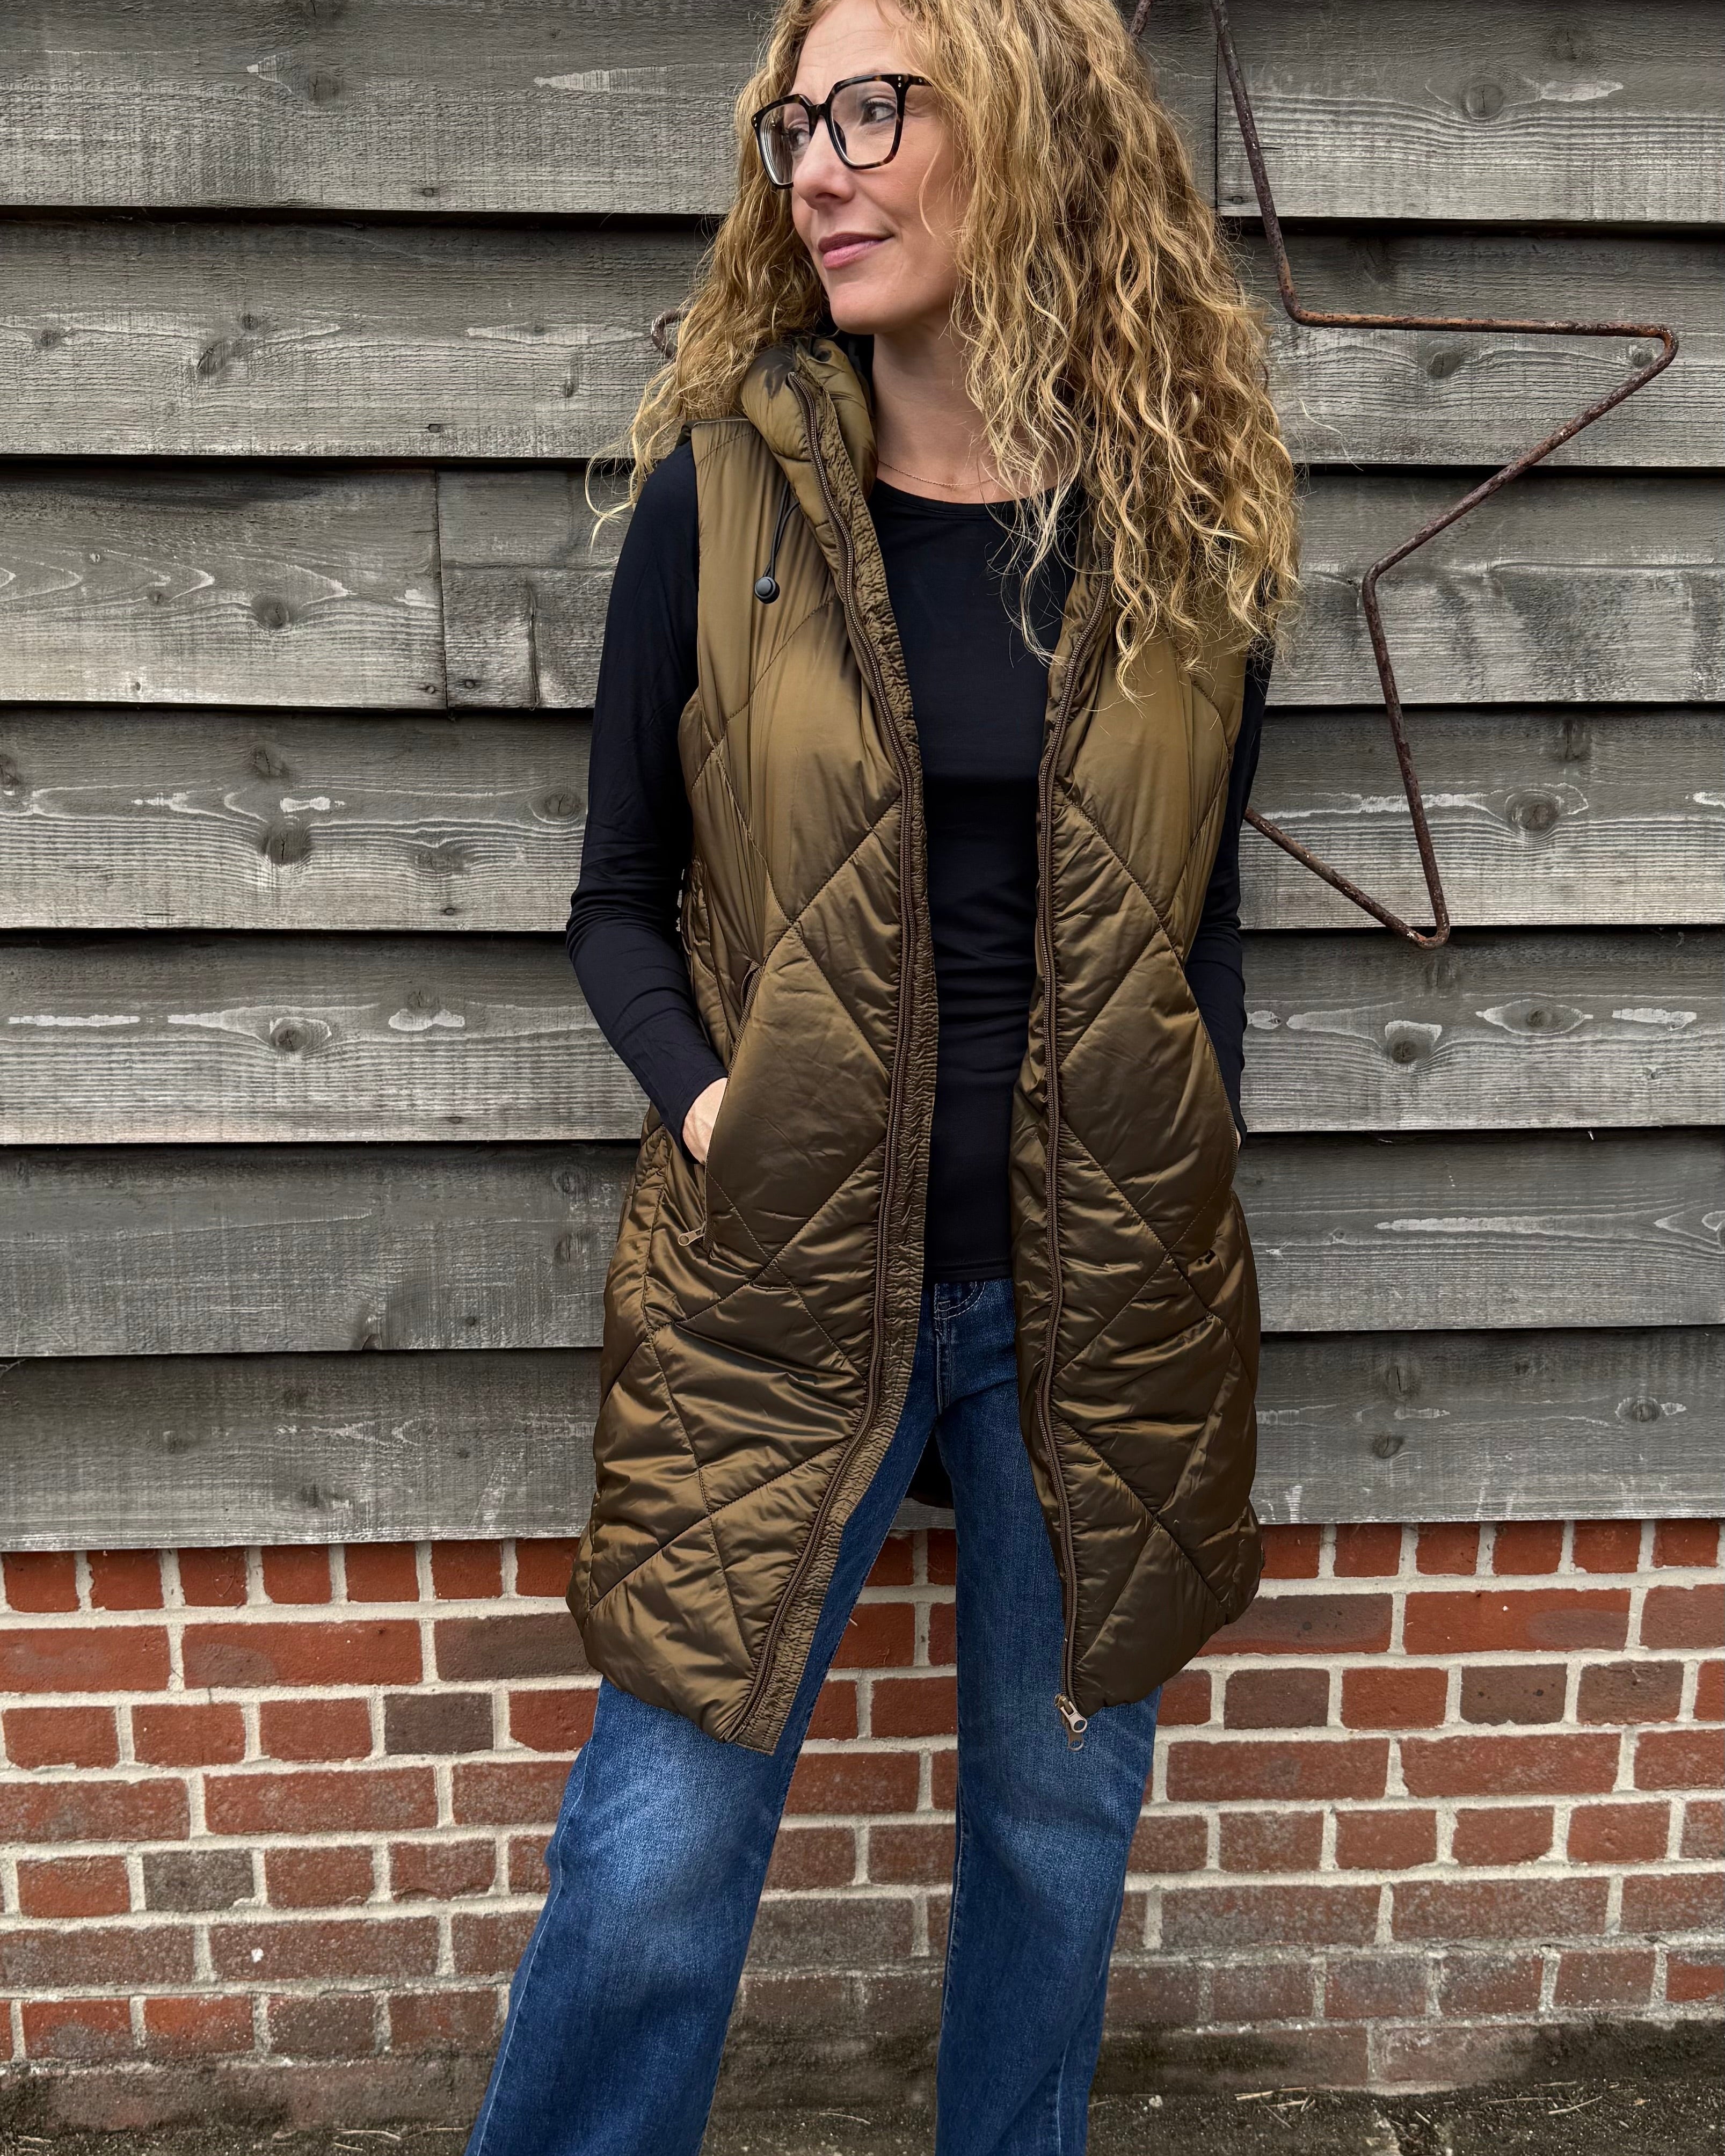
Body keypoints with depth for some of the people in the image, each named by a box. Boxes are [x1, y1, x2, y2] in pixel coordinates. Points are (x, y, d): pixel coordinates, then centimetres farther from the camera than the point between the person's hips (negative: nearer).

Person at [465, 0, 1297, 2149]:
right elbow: (619, 900, 3)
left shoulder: (1187, 515, 2)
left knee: (1062, 1809, 18)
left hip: (1100, 1293, 2)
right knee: (659, 1851, 4)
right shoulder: (719, 488, -2)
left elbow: (1198, 918, 10)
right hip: (780, 1278, -1)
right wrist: (697, 1096, -13)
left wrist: (1194, 1181, 1)